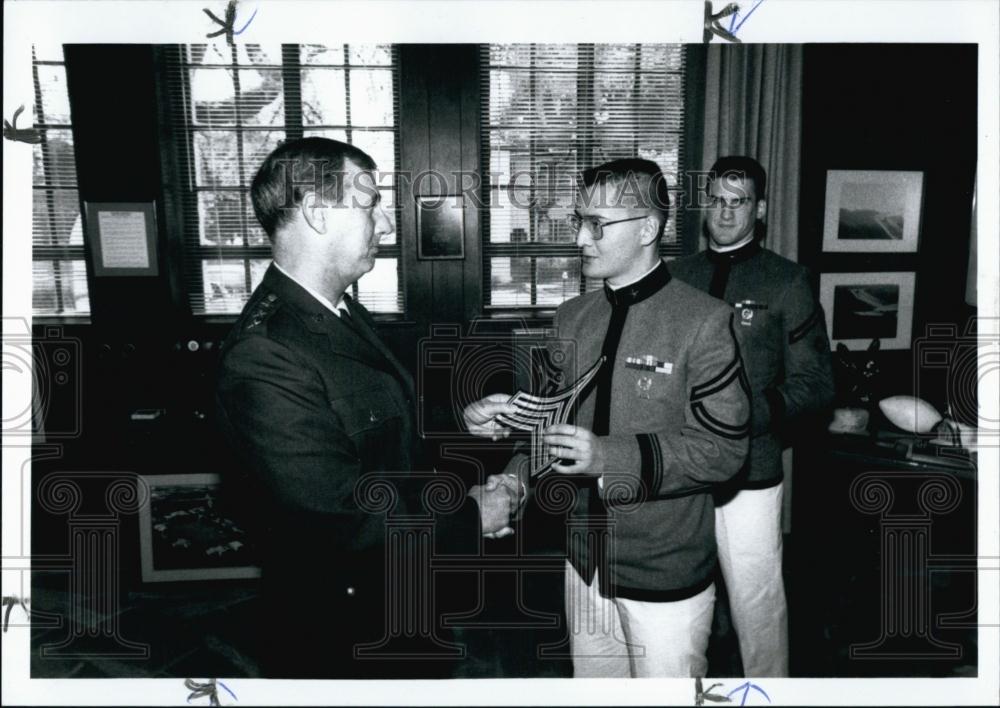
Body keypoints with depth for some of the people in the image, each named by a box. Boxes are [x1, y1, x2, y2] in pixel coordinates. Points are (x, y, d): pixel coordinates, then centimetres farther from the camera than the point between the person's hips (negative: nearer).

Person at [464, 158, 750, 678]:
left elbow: (723, 449, -16)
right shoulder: (571, 318, 5)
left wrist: (610, 458, -26)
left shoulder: (704, 321, -14)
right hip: (586, 561, 6)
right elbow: (560, 420, 9)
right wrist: (509, 419, -12)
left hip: (664, 575, -5)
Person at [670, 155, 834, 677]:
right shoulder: (678, 276, 8)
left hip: (750, 470, -3)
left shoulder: (786, 281, -2)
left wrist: (747, 417, -17)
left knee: (756, 600, 5)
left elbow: (814, 381, -4)